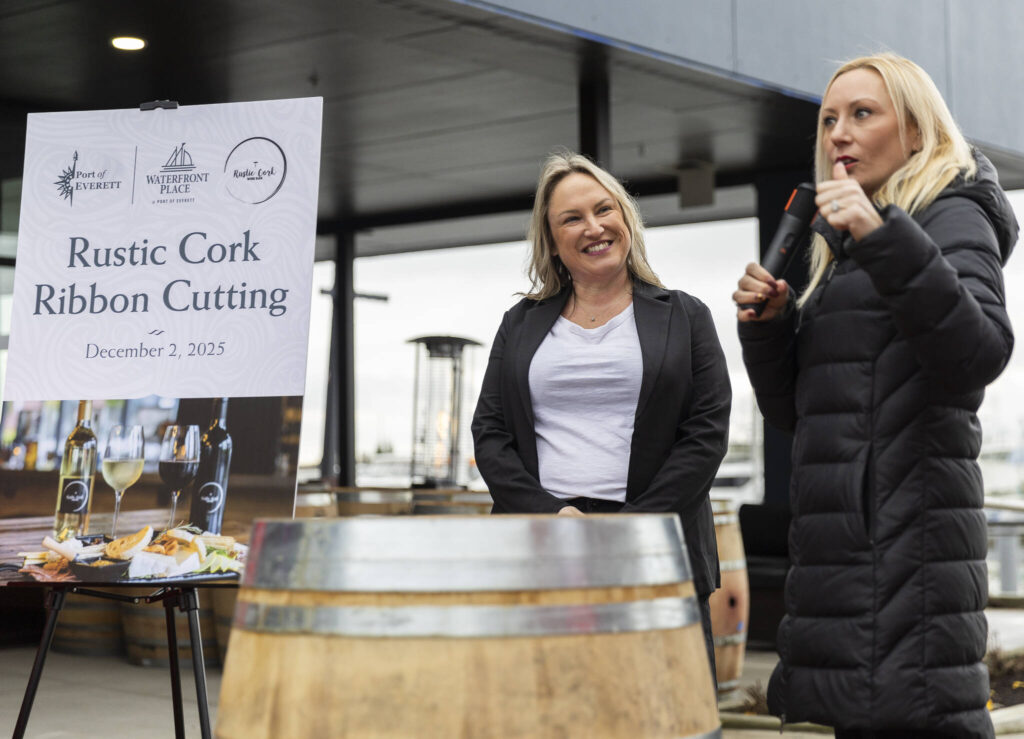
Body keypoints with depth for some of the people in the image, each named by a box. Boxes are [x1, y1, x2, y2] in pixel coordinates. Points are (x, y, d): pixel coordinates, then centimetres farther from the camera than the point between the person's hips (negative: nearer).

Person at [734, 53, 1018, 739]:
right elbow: (795, 412, 21)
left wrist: (886, 241, -26)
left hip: (912, 523, -8)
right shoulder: (842, 252, 25)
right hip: (846, 536, 8)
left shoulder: (954, 217, 2)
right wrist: (768, 322, 4)